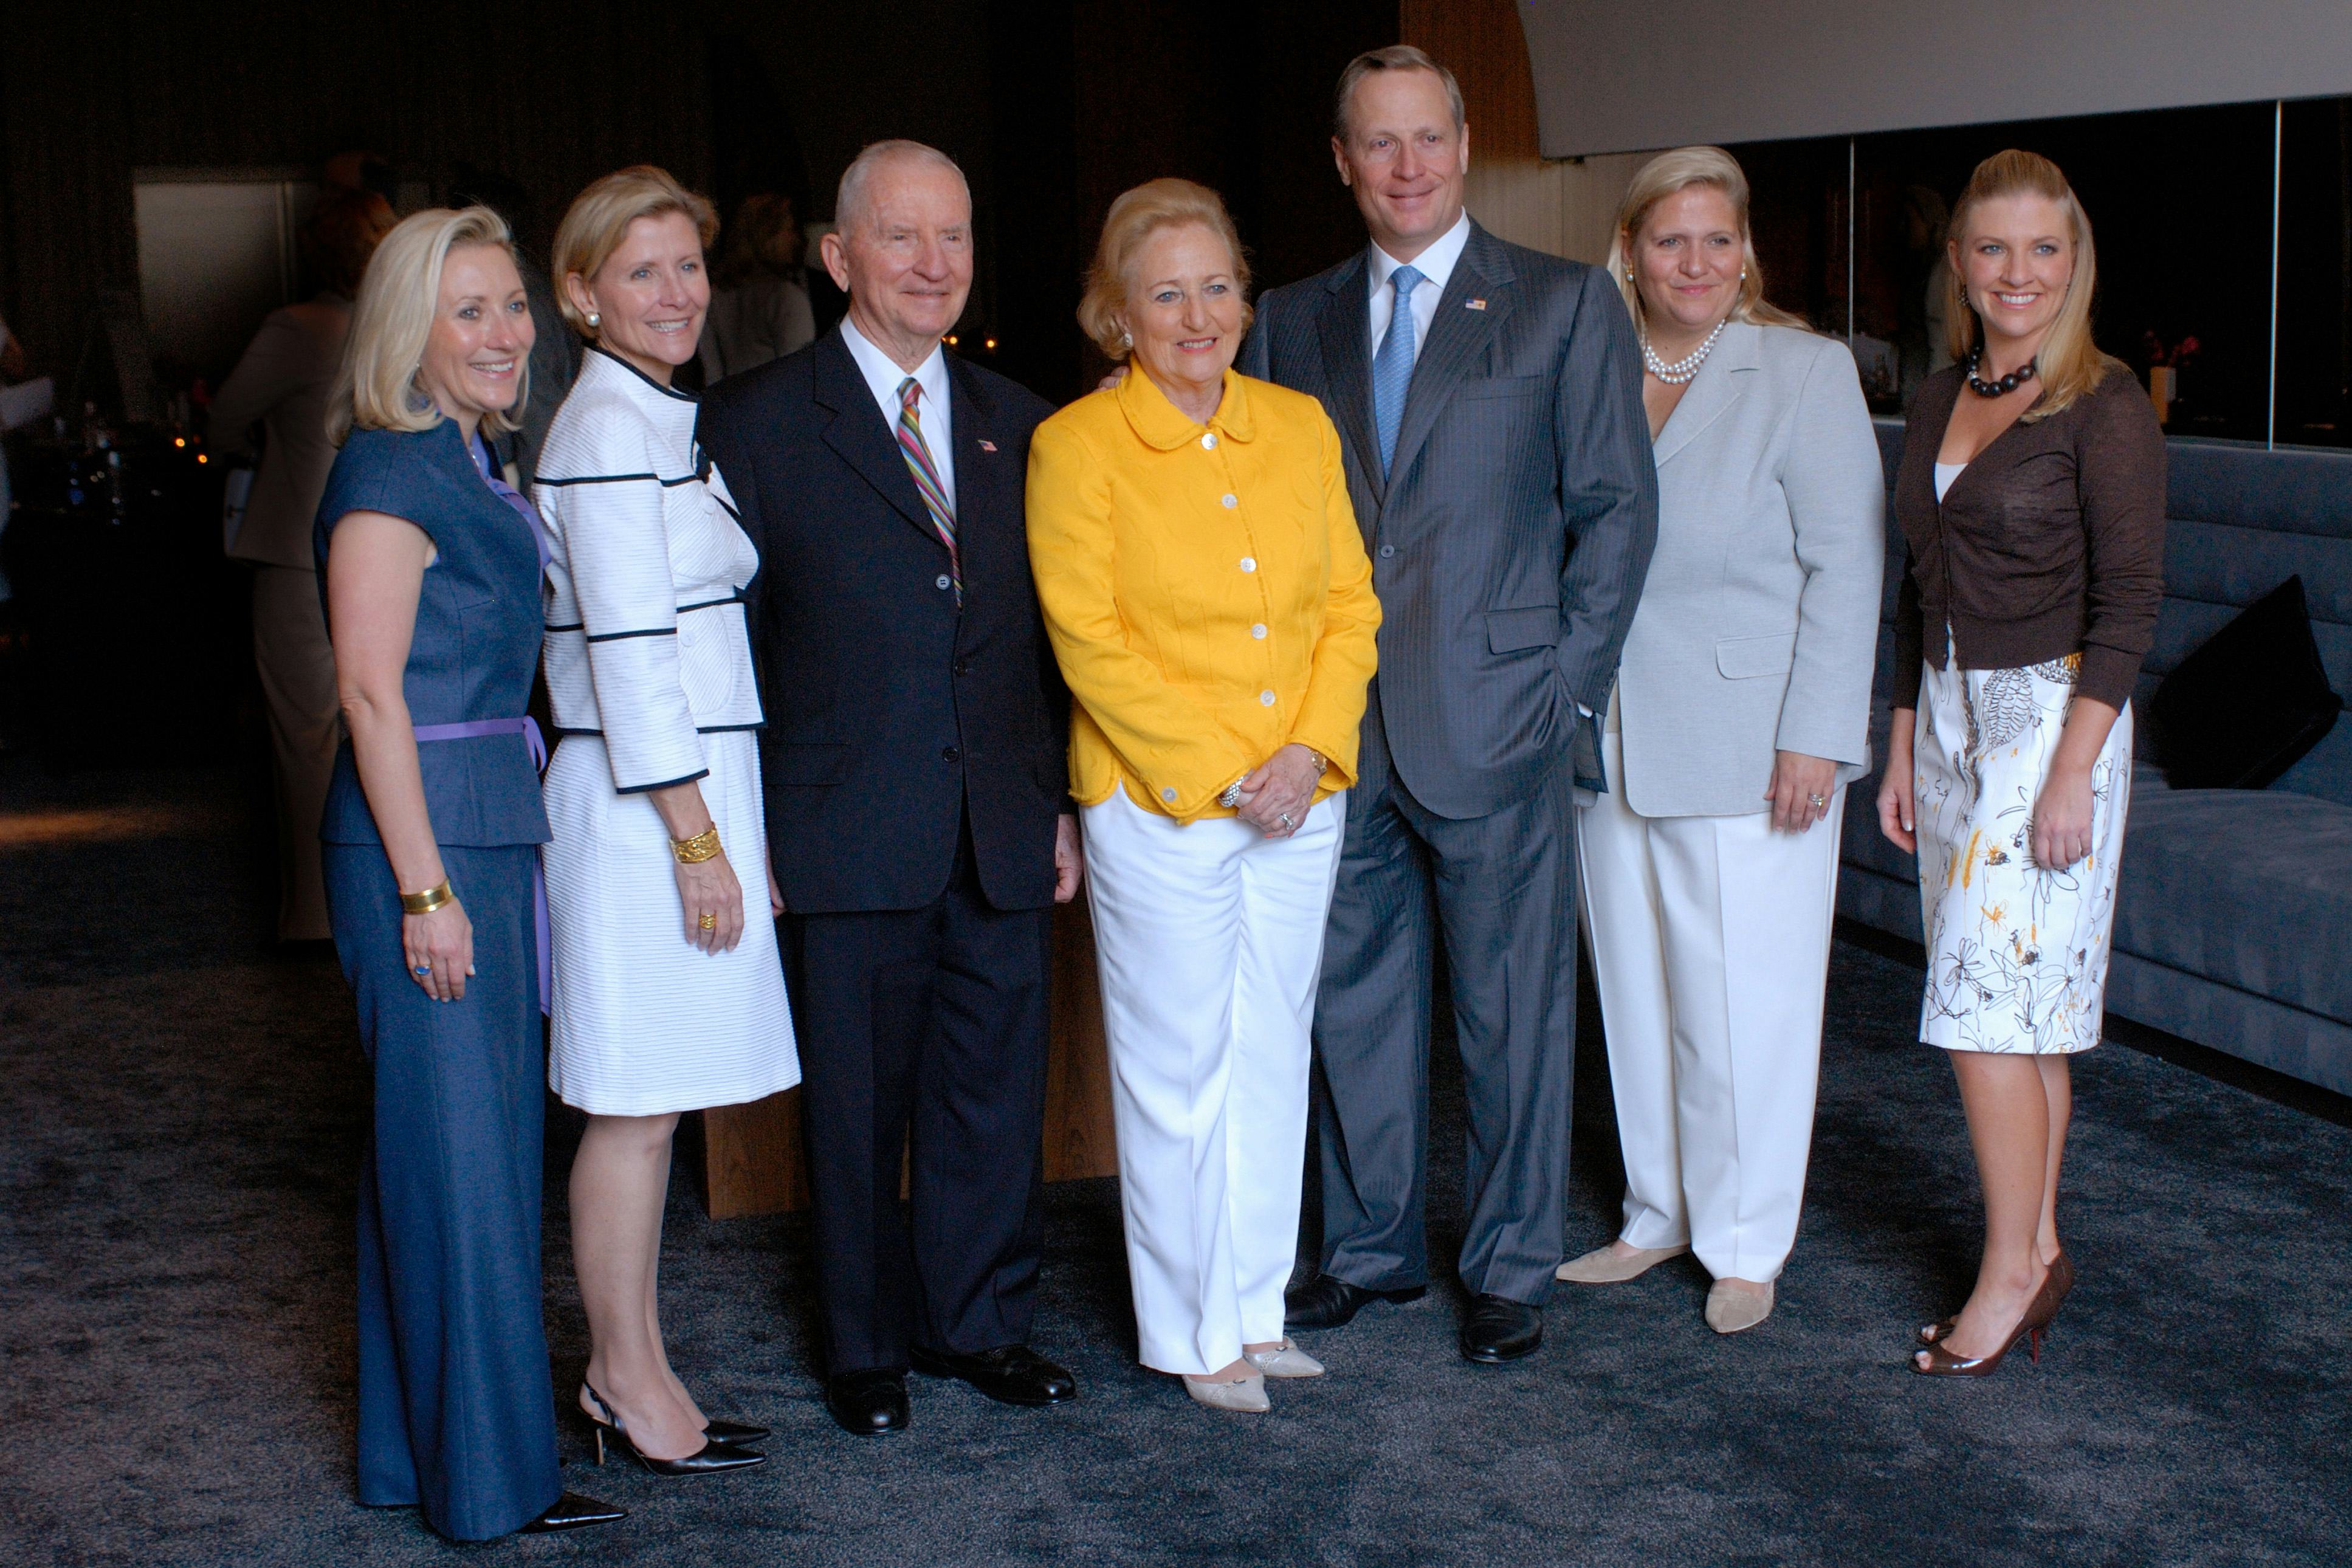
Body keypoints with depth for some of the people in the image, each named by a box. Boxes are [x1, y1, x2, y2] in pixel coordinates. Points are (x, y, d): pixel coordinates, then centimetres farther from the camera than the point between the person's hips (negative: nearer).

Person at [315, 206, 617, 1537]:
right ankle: (486, 1475, 7)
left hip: (492, 826, 9)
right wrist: (425, 887, -19)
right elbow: (372, 690, -17)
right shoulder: (391, 474, -13)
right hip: (423, 835, -9)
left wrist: (481, 865, 16)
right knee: (456, 1141, -3)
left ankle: (420, 1446, 26)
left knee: (480, 1128, 14)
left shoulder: (475, 465, 15)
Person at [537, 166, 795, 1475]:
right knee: (636, 1107, 0)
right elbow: (628, 656, -18)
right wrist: (697, 837, -17)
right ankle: (630, 1380, 10)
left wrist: (732, 821, 17)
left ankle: (631, 1369, 22)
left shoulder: (663, 424, 16)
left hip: (693, 787, 9)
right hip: (647, 805, -9)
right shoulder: (608, 433, -13)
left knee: (652, 1104, 13)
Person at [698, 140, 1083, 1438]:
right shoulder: (755, 420, -3)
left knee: (997, 1089, 10)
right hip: (846, 837, -4)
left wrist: (1063, 801, 11)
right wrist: (743, 829, -8)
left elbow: (1049, 634, 14)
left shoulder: (1017, 424, 11)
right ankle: (867, 1344, 25)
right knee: (857, 1101, 8)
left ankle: (979, 1321, 28)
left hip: (1001, 833, 4)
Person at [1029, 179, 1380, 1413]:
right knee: (1179, 1070, 4)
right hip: (1158, 804, -4)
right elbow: (1089, 638, -12)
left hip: (1301, 802, 5)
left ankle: (1256, 1311, 26)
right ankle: (1196, 1336, 18)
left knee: (1273, 1059, 12)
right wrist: (1221, 771, -15)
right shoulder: (1076, 445, -7)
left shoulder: (1299, 428, 7)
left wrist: (1309, 750, -8)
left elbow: (1349, 602, 7)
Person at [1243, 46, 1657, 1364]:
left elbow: (1618, 507, -1)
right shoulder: (1294, 322, 11)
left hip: (1494, 724, -3)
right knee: (1356, 999, 12)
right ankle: (1374, 1245, 27)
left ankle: (1514, 1268, 19)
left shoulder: (1568, 305, 1)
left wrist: (1567, 691, -6)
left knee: (1515, 1013, 5)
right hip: (1339, 732, 4)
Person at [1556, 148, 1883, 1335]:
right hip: (1609, 741, 5)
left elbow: (1846, 567, -8)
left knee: (1742, 1004, 2)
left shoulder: (1805, 372, -5)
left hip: (1748, 750, -4)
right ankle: (1659, 1214, 29)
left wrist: (1814, 739, -13)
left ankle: (1744, 1245, 17)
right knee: (1635, 993, 13)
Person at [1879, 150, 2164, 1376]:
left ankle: (2012, 1269, 3)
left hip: (2052, 713, -7)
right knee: (2017, 1005, 11)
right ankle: (2039, 1248, 20)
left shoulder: (2105, 404, -10)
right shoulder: (1939, 400, 11)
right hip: (1950, 714, 7)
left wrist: (2073, 771, -18)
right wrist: (1902, 747, 13)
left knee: (1989, 1000, -8)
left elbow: (2129, 599, -13)